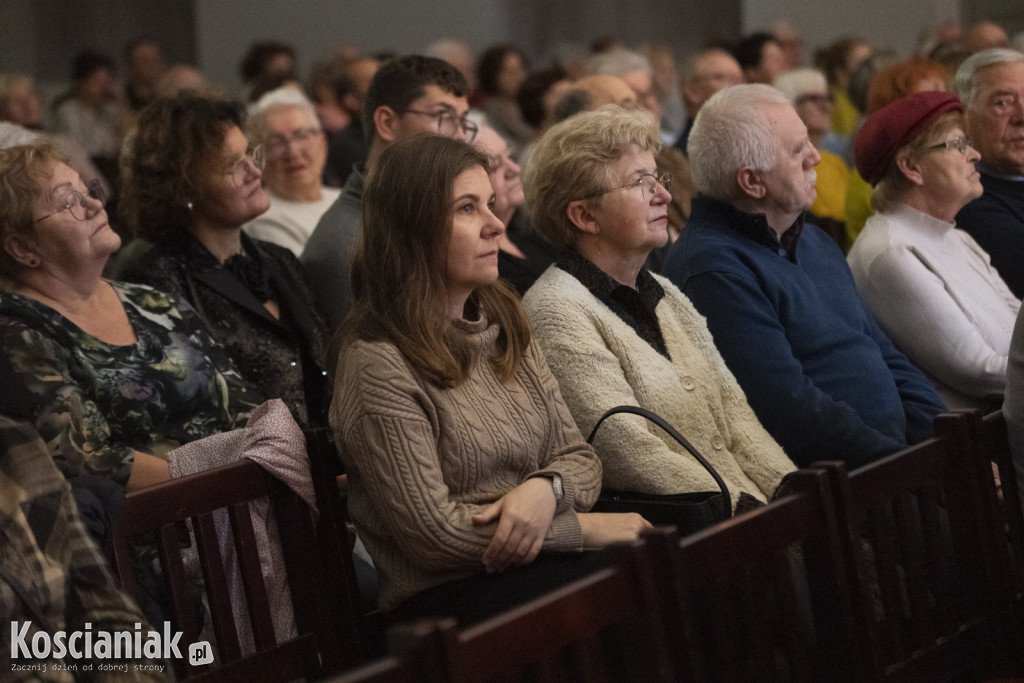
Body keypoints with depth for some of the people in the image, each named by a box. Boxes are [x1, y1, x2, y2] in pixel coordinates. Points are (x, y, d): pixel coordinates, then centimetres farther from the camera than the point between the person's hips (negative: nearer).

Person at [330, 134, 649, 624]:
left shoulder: (504, 326, 14)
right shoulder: (377, 364, -10)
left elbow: (579, 458, 14)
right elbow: (432, 532, -14)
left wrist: (545, 489, -11)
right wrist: (582, 527, -11)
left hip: (536, 563, 7)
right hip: (445, 597, -7)